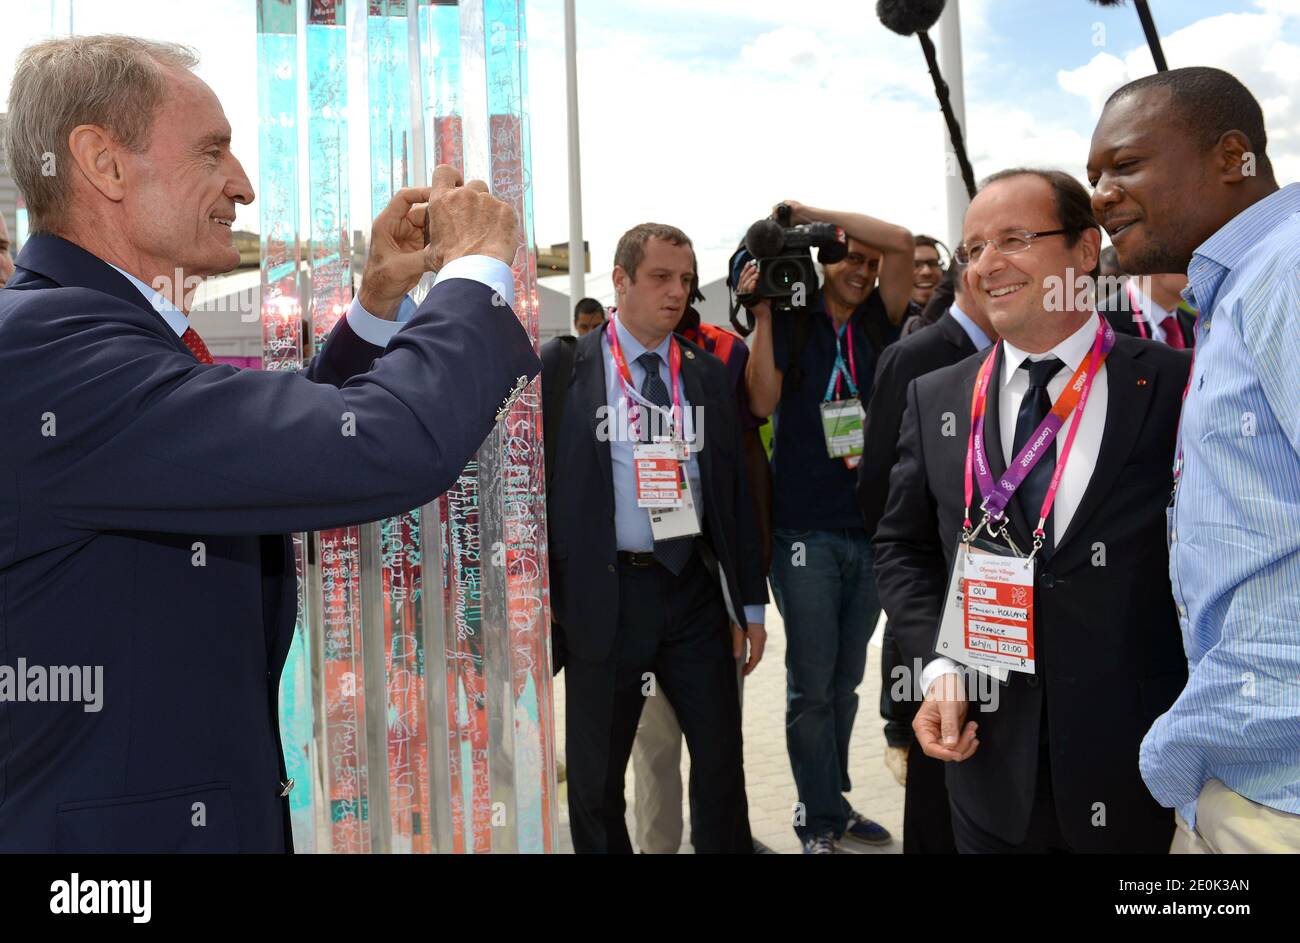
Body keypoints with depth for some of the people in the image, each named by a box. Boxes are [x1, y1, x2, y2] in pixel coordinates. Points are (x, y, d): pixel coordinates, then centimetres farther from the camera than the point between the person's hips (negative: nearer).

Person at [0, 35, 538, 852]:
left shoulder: (71, 327, 7)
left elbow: (282, 441, 18)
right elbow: (388, 447, -33)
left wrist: (379, 304, 8)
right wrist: (477, 265, -17)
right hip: (125, 824, -9)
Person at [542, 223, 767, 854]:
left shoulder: (709, 375, 9)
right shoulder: (565, 368, -3)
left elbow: (736, 489, 10)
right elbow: (538, 481, -3)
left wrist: (750, 601, 9)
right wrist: (545, 596, -7)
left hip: (694, 586, 3)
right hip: (605, 591, -3)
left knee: (721, 755, 10)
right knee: (595, 771, 10)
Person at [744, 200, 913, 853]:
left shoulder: (877, 325, 11)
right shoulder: (791, 323, 3)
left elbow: (902, 242, -2)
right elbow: (763, 402, -11)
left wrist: (808, 212, -4)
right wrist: (762, 311, -12)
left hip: (872, 527, 4)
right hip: (805, 529, -4)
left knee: (846, 679, 13)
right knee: (812, 683, -1)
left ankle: (832, 804, 25)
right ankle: (820, 820, 11)